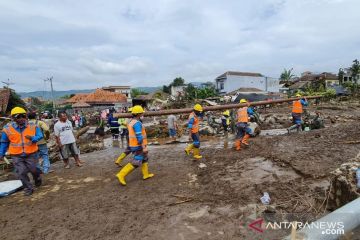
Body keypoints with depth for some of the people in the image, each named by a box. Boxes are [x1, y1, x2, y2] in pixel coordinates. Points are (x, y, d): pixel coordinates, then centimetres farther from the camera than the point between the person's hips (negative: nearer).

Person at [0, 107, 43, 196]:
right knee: (21, 172, 0)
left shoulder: (33, 126, -7)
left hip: (31, 154, 0)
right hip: (16, 156, 1)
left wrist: (32, 138, -29)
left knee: (33, 169, 8)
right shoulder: (7, 128, -5)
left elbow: (40, 136, -8)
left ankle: (37, 179, 42)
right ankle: (28, 188, 20)